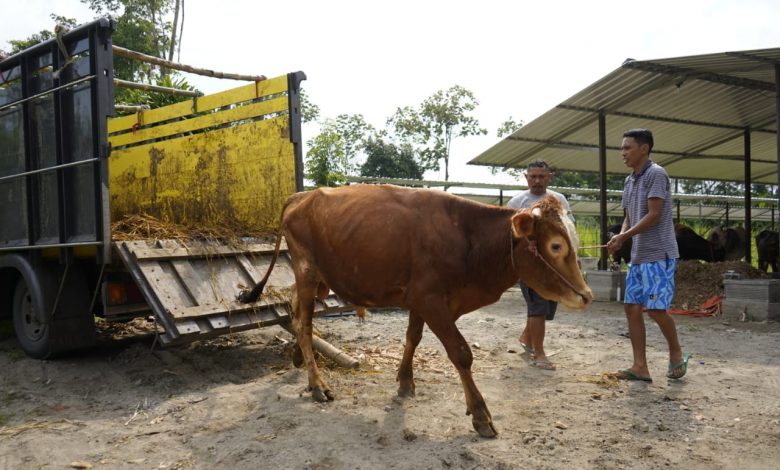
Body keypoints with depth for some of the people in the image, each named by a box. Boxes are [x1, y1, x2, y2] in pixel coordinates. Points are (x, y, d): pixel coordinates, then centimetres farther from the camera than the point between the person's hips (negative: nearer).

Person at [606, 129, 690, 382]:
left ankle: (676, 354, 15)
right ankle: (640, 367, 8)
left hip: (658, 254, -8)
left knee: (656, 308, -10)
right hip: (638, 256, 8)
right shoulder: (629, 181, 15)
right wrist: (619, 239, -3)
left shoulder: (656, 174, -10)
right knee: (632, 307, 4)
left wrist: (623, 237, -19)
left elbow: (653, 216, -17)